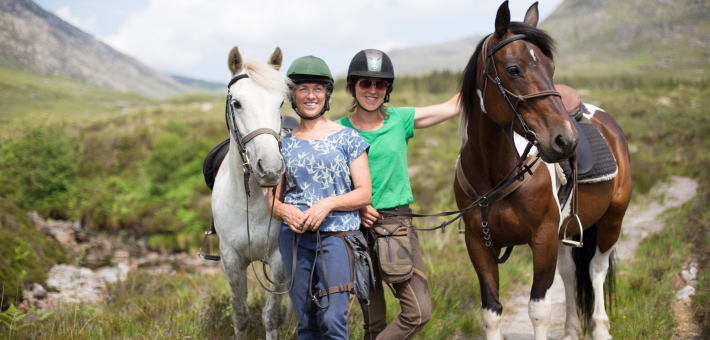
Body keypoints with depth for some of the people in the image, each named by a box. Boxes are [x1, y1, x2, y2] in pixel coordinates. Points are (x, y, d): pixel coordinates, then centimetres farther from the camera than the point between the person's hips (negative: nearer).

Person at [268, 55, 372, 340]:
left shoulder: (347, 138, 2)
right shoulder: (284, 144, 10)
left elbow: (364, 194, -1)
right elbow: (272, 198, 12)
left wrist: (329, 203, -17)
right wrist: (284, 211, -12)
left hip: (337, 234, -3)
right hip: (295, 237, 3)